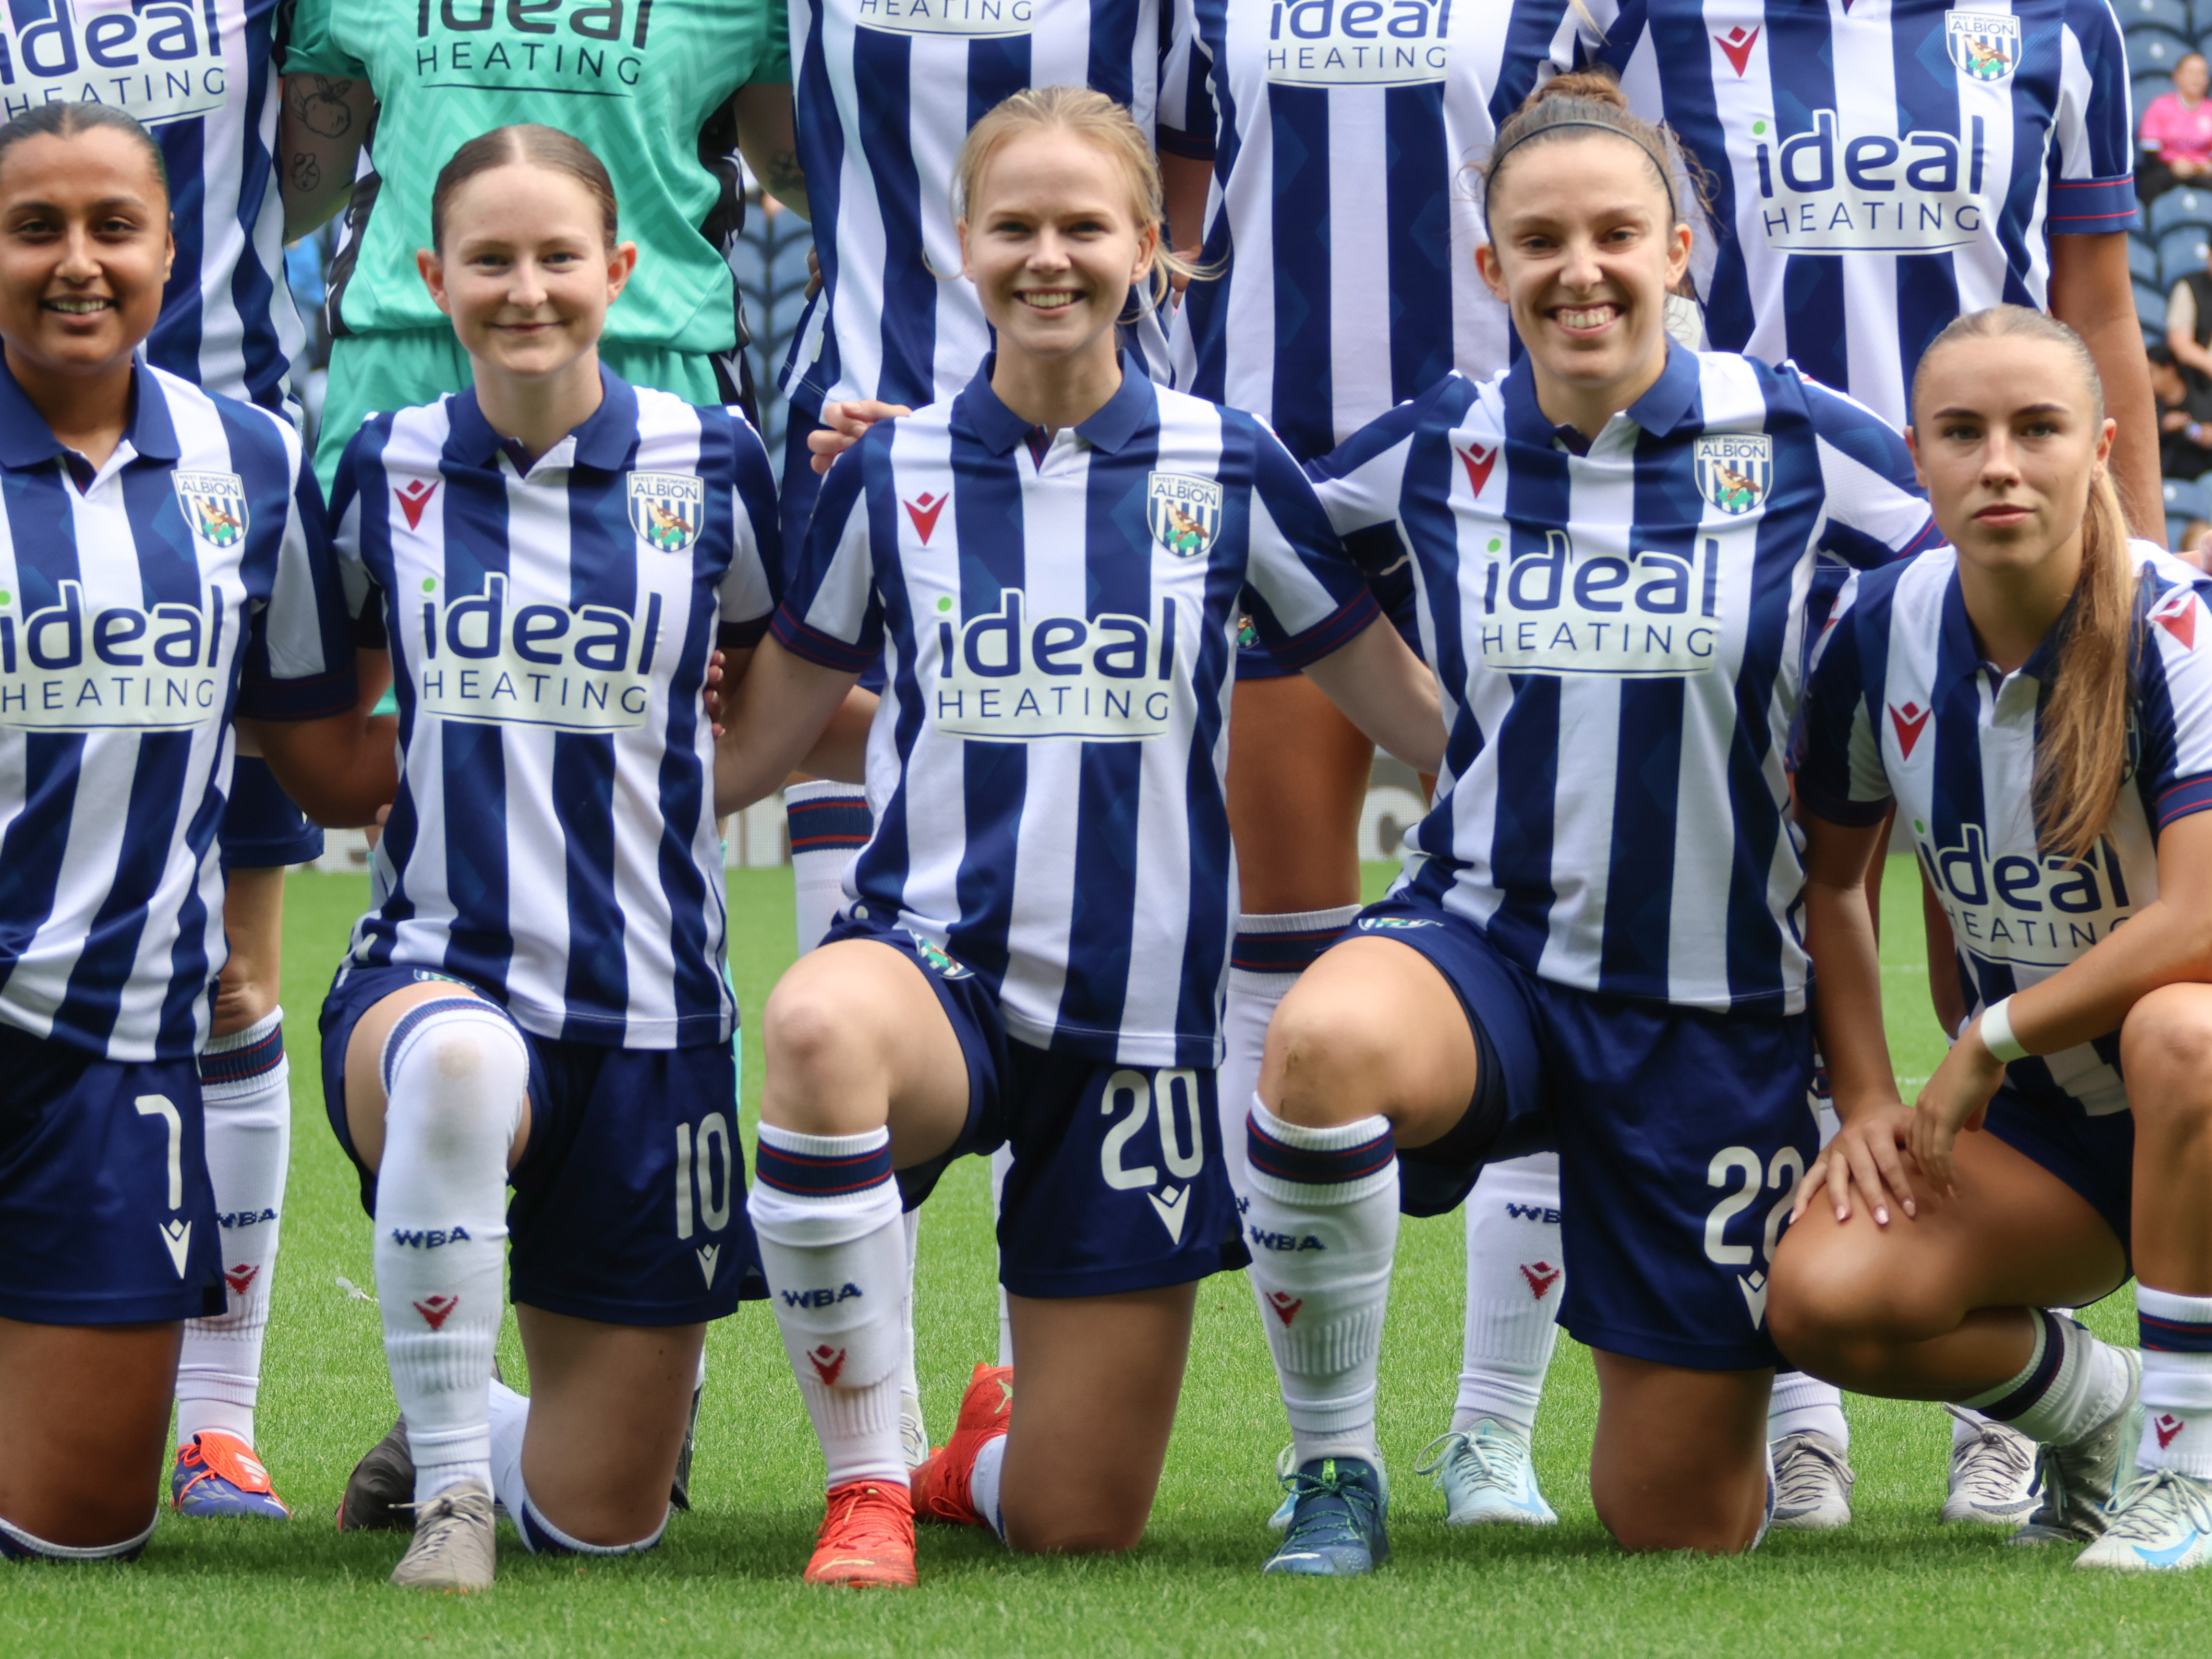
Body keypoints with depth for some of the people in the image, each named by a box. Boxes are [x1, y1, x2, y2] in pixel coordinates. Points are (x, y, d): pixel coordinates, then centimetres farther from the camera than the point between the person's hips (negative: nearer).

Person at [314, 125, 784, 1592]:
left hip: (649, 1014, 1)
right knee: (458, 1062, -42)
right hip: (438, 973, -1)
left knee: (601, 1527, 2)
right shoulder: (384, 469, 3)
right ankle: (446, 1484, -22)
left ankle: (559, 1405, 39)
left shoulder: (712, 463, -1)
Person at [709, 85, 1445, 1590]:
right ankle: (867, 1482, -22)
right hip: (937, 960, -1)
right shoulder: (888, 476, 3)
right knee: (822, 1023, -41)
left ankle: (983, 1456, 41)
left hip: (1136, 1027, 1)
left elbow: (1423, 714, 9)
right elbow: (757, 743, 10)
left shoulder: (1226, 470, 1)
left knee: (1080, 1524, 0)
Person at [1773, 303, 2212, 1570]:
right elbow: (1829, 875, 10)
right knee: (1823, 1298, -23)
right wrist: (1868, 1102, 0)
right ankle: (2091, 1406, 10)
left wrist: (1986, 1046, -20)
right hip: (2044, 1127, 4)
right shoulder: (1882, 631, -6)